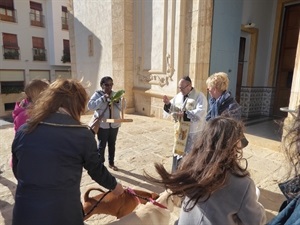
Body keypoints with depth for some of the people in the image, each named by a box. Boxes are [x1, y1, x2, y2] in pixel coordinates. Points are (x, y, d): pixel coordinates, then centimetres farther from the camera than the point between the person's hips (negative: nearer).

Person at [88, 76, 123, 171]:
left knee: (112, 145, 15)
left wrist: (117, 102, -15)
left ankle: (111, 163, 30)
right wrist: (103, 98, -26)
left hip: (114, 124, 4)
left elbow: (122, 108, 5)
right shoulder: (97, 94, -7)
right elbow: (90, 106, -21)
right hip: (102, 125, -4)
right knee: (102, 145, 4)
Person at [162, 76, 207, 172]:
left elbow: (200, 113, -25)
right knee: (178, 154, 18)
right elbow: (171, 109, 12)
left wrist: (184, 114, -28)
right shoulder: (178, 96, 7)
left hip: (194, 133, -6)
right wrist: (168, 103, -8)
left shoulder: (200, 96, -12)